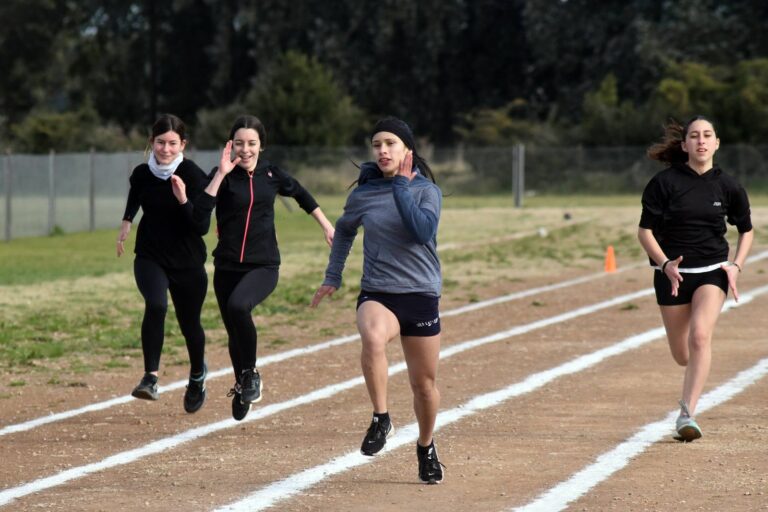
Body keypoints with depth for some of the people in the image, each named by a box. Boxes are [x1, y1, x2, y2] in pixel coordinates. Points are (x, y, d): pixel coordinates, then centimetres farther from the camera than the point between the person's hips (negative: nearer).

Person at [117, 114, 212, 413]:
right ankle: (151, 377, -28)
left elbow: (203, 227, -21)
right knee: (155, 305, -28)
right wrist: (127, 222, 14)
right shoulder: (142, 174, -4)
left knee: (189, 324, 11)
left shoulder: (194, 177, -16)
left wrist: (183, 200, -33)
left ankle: (197, 374, 42)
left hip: (188, 263, -1)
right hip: (149, 258, 1)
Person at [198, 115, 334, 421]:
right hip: (227, 266, 2)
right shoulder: (223, 175, -3)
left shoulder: (271, 175, 2)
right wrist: (221, 173, -24)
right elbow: (202, 209, -21)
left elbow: (301, 195, 22)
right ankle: (242, 386, 36)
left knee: (238, 305, -31)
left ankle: (251, 374, -12)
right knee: (234, 333, 9)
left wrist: (326, 225, 23)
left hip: (264, 266, -1)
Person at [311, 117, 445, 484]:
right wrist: (332, 277, 21)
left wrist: (401, 185, -19)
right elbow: (344, 230, 23)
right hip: (377, 294, 0)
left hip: (421, 296, 0)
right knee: (373, 337, -37)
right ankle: (381, 419, -25)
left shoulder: (427, 191, -3)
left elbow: (423, 231, -23)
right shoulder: (362, 194, 3)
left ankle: (426, 448, 36)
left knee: (424, 384, 9)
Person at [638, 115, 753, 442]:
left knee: (700, 335, -24)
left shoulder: (727, 187, 0)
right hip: (672, 273, 0)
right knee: (682, 355, 6)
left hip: (713, 272, 0)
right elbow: (645, 231, -4)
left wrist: (736, 265, -1)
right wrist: (666, 264, -19)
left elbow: (746, 230, 14)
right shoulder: (664, 182, -7)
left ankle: (687, 415, -25)